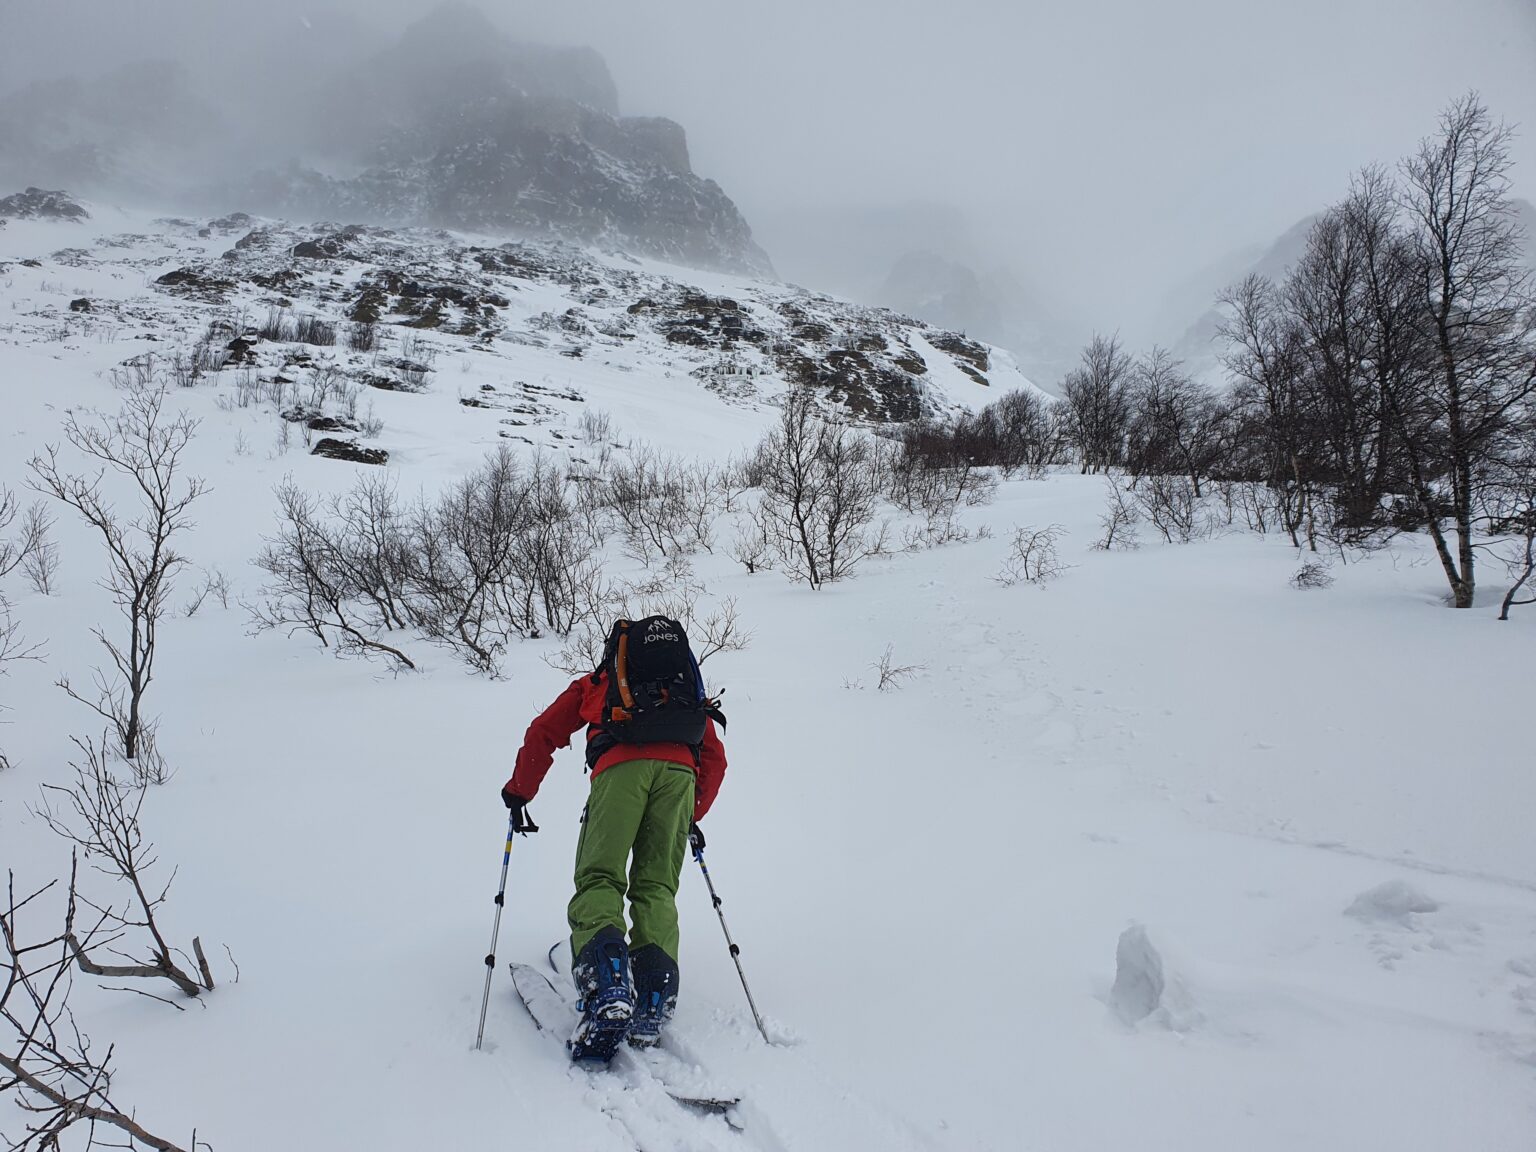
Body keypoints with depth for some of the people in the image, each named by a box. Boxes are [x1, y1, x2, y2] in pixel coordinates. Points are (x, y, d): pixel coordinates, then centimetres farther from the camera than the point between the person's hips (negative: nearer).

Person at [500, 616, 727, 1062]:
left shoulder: (595, 683, 34)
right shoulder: (689, 695, 39)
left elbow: (544, 732, 26)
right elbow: (715, 758, 32)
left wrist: (519, 792, 36)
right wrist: (692, 815, 41)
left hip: (621, 768, -2)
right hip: (678, 772, 2)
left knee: (599, 878, -4)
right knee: (655, 886, 6)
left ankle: (606, 984, -30)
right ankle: (653, 1000, -14)